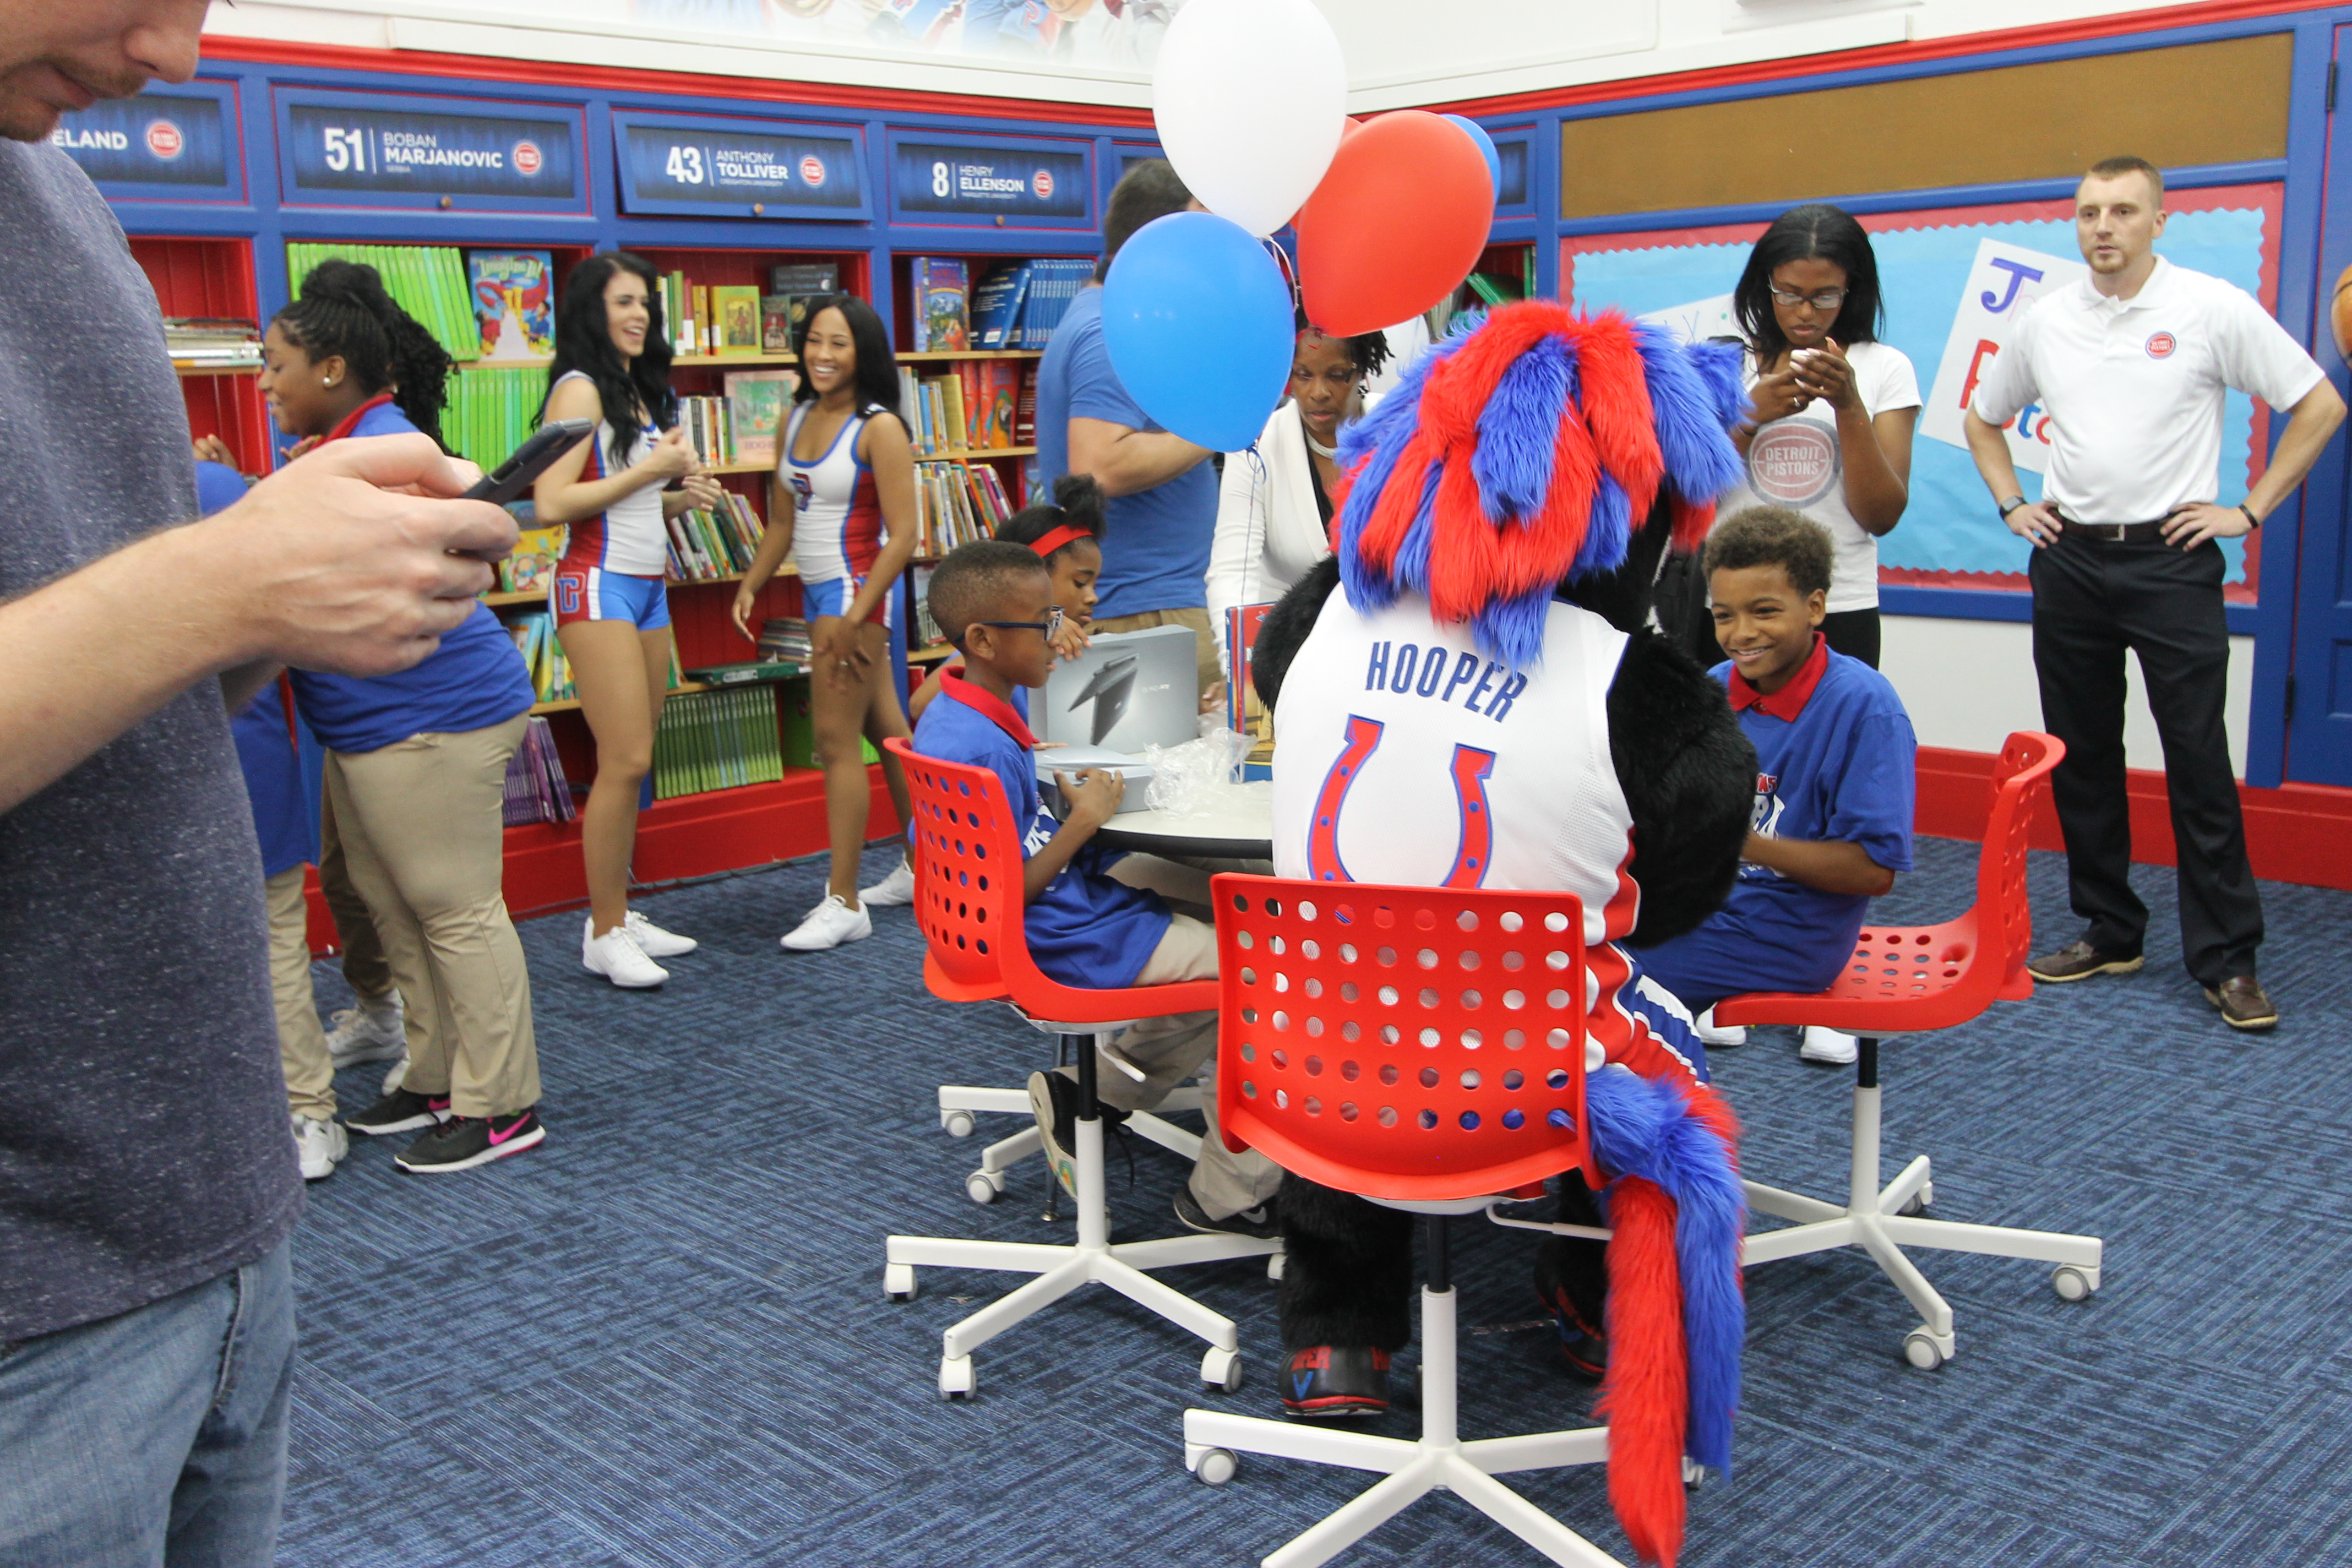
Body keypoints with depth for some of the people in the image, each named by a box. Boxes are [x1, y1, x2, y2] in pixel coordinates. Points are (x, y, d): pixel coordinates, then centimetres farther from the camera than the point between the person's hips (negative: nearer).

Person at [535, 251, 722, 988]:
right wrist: (651, 469, -13)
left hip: (650, 587, 8)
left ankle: (619, 914, 14)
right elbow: (551, 503, -18)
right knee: (626, 760, -10)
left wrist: (682, 495, 6)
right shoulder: (580, 388, -8)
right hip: (600, 583, -8)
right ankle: (604, 935, -2)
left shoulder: (643, 391, 18)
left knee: (633, 763, 7)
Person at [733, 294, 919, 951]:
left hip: (858, 592, -8)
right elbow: (782, 521, 16)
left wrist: (854, 616, -21)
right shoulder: (797, 419, 10)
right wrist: (751, 584, 3)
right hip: (819, 592, 8)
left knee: (836, 740, -7)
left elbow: (902, 534, -18)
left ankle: (844, 904, -2)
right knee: (886, 731, 16)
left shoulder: (879, 428, -13)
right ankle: (921, 868, 29)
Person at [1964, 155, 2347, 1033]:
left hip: (2172, 559, -4)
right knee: (2081, 757, 9)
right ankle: (2108, 933, 22)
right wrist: (2012, 506, 11)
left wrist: (2250, 511, -4)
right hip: (2069, 561, 4)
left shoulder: (2212, 310, -4)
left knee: (2199, 761, -4)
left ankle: (2227, 959, 3)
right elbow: (1983, 418, 23)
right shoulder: (2047, 322, 8)